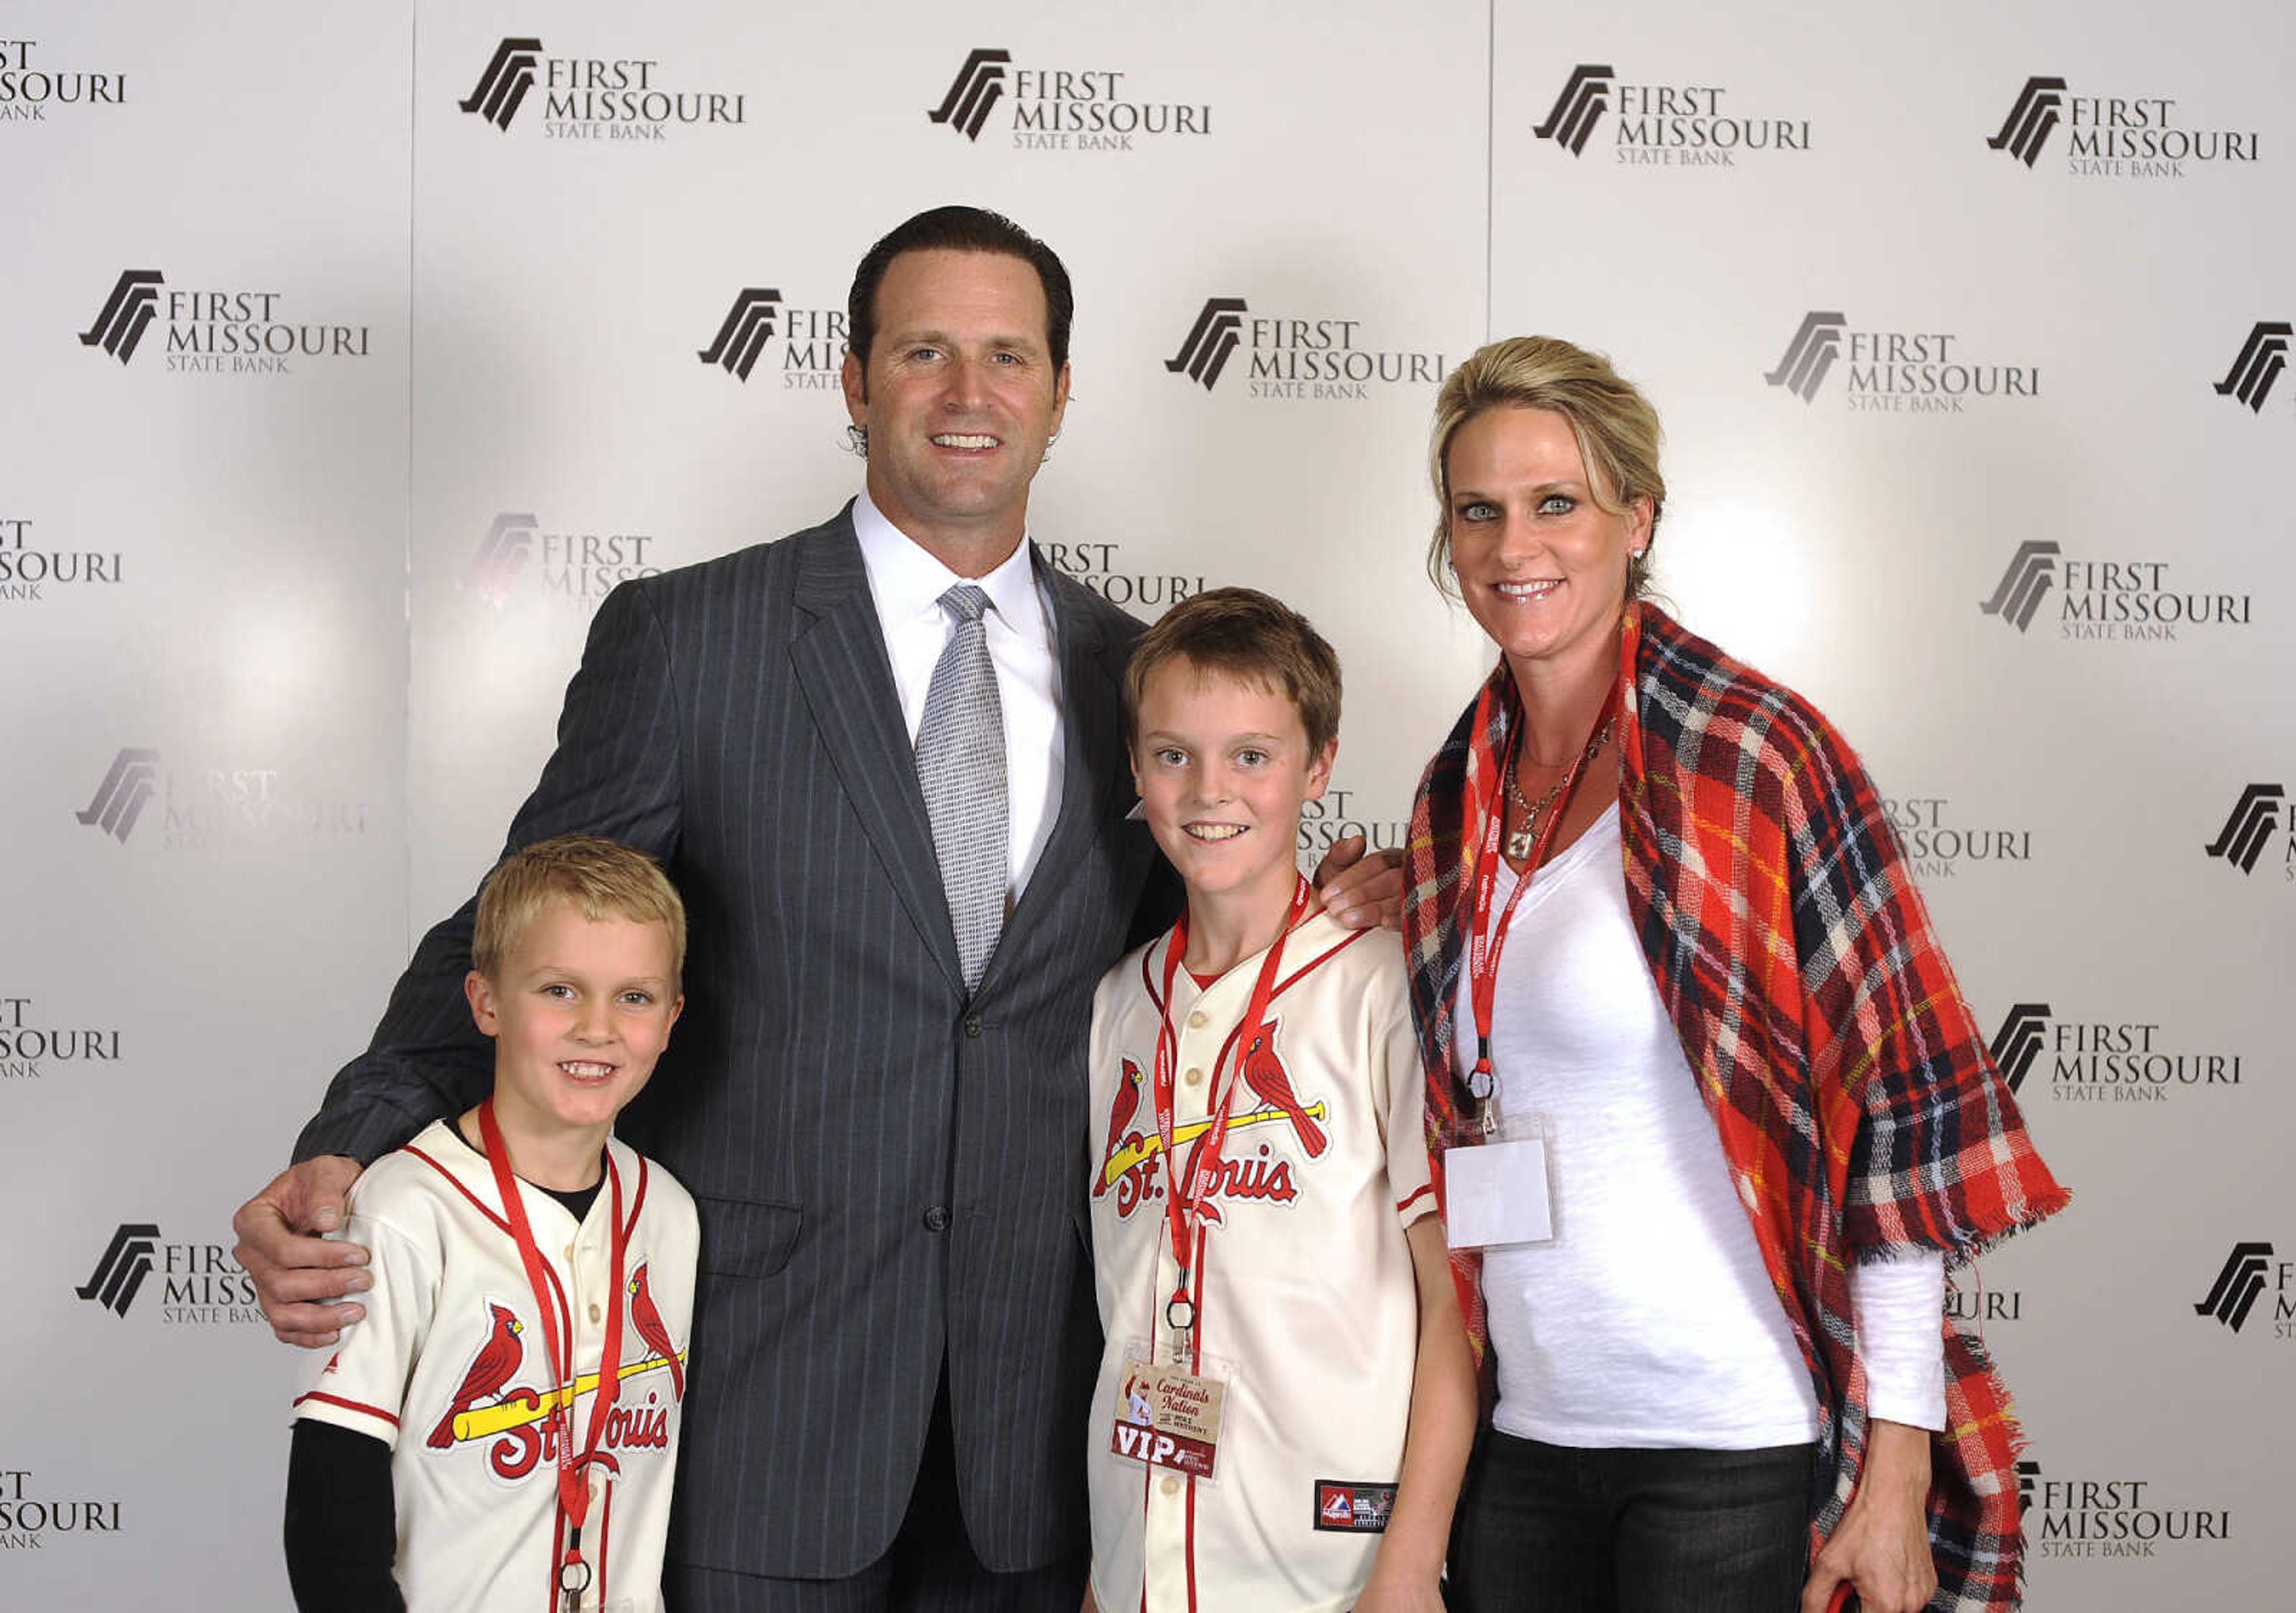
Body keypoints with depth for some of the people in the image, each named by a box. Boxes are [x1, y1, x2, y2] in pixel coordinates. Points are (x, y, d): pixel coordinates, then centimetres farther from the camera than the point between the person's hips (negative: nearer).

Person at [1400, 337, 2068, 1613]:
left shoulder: (1754, 753, -10)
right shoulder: (1460, 791, 9)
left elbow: (1903, 1099, -12)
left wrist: (1898, 1468, -15)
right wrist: (1399, 926, 3)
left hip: (1737, 1450, -5)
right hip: (1523, 1431, 6)